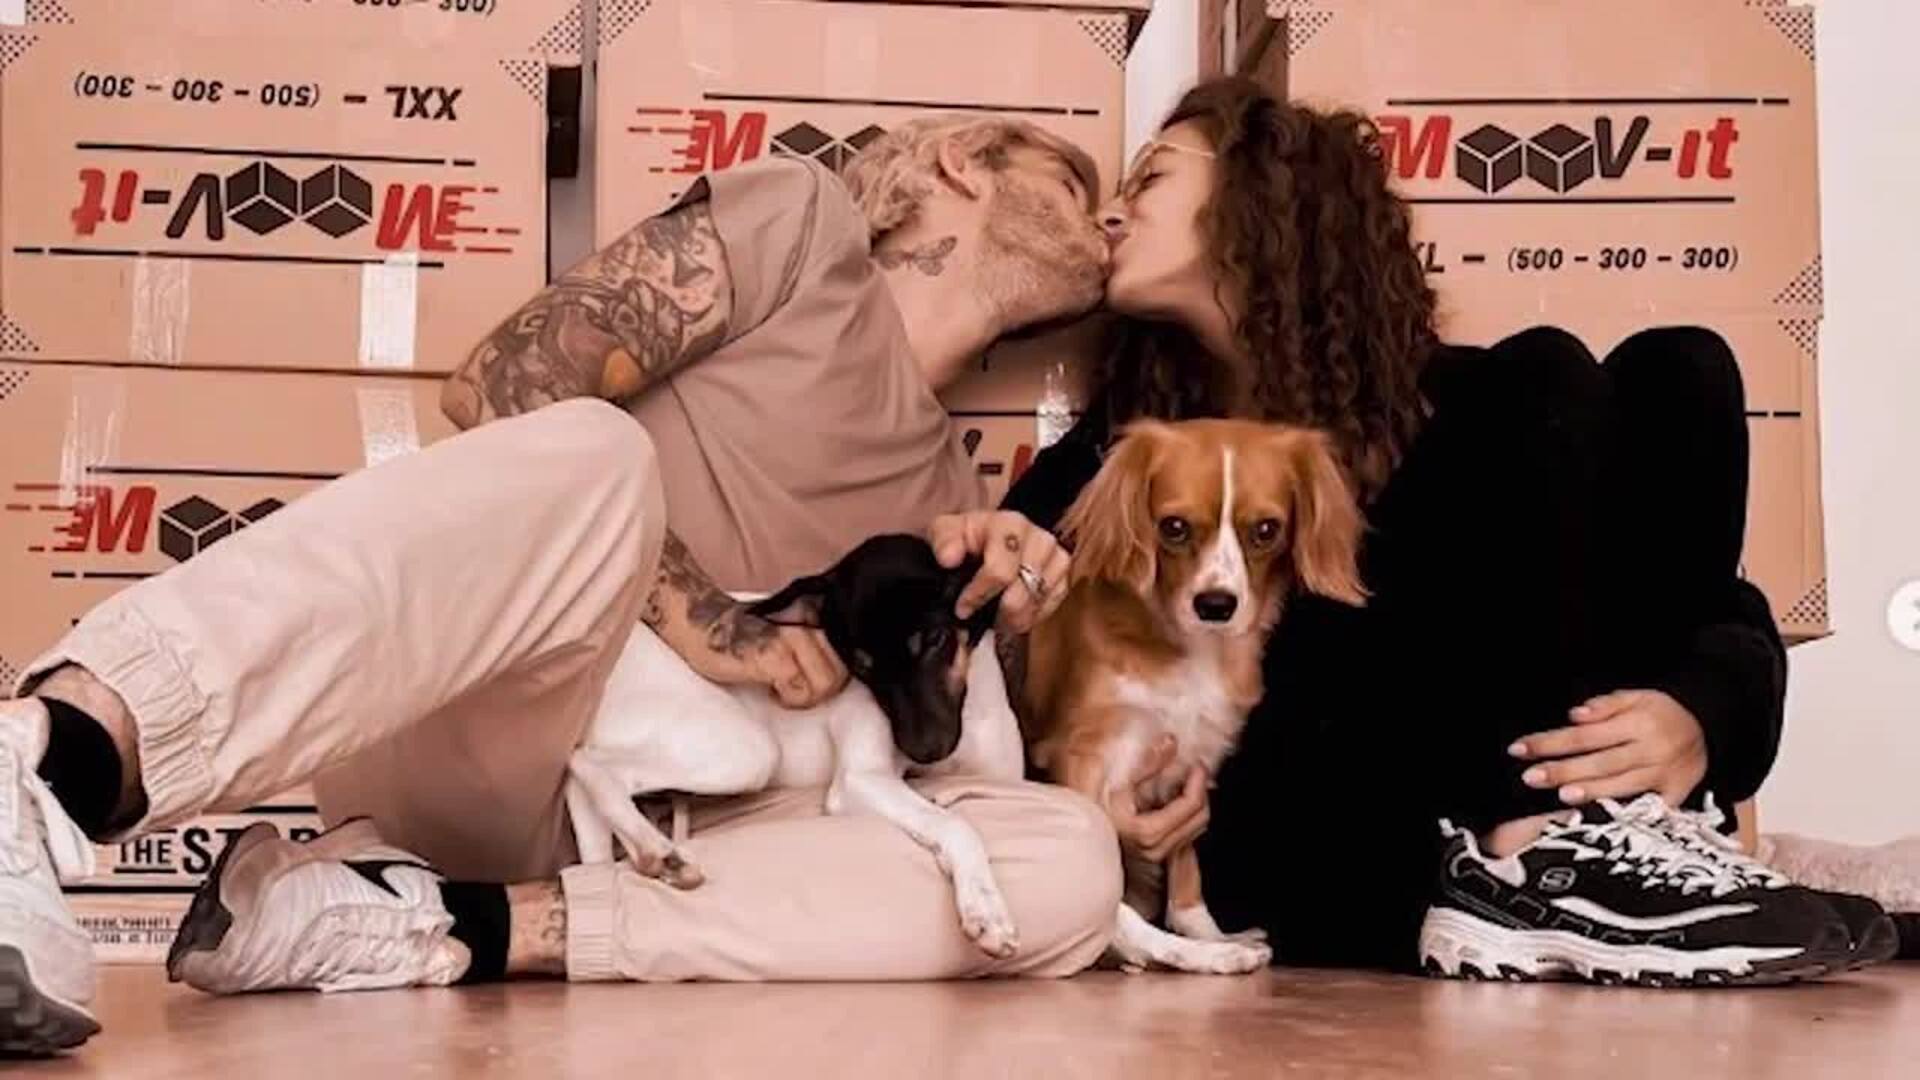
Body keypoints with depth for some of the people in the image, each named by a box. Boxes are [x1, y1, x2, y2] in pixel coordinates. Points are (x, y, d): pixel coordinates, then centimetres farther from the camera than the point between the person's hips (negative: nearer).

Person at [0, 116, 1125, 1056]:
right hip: (459, 743, -5)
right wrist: (696, 613, -14)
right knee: (586, 451, -35)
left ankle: (440, 924, -28)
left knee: (1071, 860, -18)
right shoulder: (803, 221, 9)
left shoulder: (947, 492, 26)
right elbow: (502, 385, -4)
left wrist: (967, 594, -2)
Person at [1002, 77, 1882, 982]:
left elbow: (1730, 617, 4)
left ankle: (1576, 843, -21)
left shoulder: (1456, 401, 9)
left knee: (1674, 375, -6)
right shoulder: (1113, 456, 9)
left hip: (1488, 822, 2)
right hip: (1289, 857, -2)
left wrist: (1696, 719, -19)